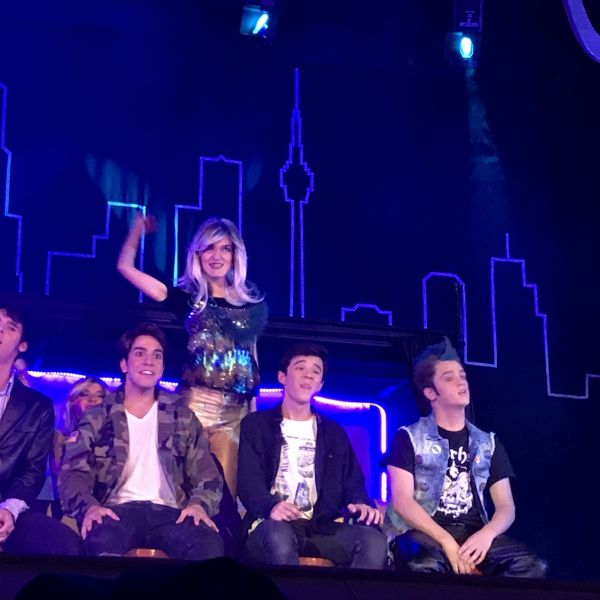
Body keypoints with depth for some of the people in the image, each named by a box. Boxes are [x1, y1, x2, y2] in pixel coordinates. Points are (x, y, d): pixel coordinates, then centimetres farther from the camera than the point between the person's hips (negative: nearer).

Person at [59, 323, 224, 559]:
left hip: (168, 512, 2)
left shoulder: (183, 417, 20)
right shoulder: (97, 417, 14)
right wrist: (89, 506, -20)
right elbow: (73, 472, 3)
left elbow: (207, 475, 15)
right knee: (101, 543, -41)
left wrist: (199, 504, -9)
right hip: (117, 511, -2)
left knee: (209, 545, -34)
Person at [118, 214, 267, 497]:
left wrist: (254, 411, 16)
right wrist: (139, 226, 8)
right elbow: (125, 266, 7)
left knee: (226, 491, -2)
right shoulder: (187, 297, 7)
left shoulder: (252, 303, 13)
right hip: (194, 403, -2)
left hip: (236, 410, 2)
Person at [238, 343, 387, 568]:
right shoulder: (256, 425, 13)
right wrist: (271, 506, -26)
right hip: (275, 525, -3)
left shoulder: (334, 433, 25)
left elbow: (353, 482, 16)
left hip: (322, 527, 3)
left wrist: (362, 504, -10)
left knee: (374, 540, -28)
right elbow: (249, 481, -2)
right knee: (279, 536, -41)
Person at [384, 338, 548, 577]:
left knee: (531, 565, -25)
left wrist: (487, 534, -13)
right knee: (427, 567, -41)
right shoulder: (409, 438, 7)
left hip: (474, 535, 4)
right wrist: (447, 541, -19)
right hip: (425, 534, -4)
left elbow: (506, 507, 11)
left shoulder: (488, 444, 19)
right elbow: (402, 502, -5)